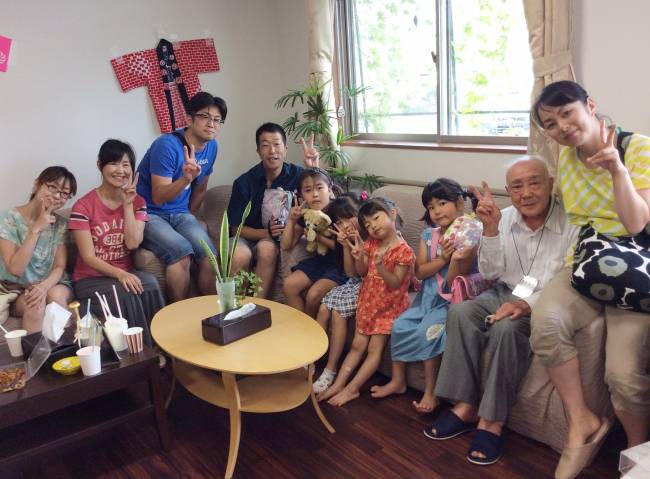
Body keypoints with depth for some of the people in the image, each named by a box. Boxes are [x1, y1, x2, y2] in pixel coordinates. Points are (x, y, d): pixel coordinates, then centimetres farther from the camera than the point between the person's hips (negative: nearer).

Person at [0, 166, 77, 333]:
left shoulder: (60, 223, 1)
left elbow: (60, 267, -4)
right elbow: (15, 269, -19)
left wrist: (44, 286, -26)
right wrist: (36, 229, -24)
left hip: (51, 285, 3)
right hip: (17, 291, -2)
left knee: (56, 295, -30)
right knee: (36, 304, -33)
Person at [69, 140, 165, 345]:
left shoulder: (137, 202, 5)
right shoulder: (83, 206, -8)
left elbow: (133, 243, -10)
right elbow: (88, 257, -13)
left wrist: (127, 204, -11)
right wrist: (120, 274, -28)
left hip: (126, 273, 3)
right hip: (90, 279, -3)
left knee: (149, 283, -30)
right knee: (125, 292, -33)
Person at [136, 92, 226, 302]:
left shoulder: (211, 147, 3)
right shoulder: (168, 145, -19)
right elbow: (158, 197, -24)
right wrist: (186, 178, -38)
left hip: (180, 214, 6)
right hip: (149, 214, -5)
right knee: (182, 251, -30)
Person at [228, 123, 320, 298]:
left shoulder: (297, 175, -6)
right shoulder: (244, 182, -7)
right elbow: (237, 227, -4)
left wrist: (314, 169, -28)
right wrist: (266, 232, -22)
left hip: (281, 238, 0)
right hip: (249, 236, 0)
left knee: (267, 248, -34)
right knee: (240, 255, -33)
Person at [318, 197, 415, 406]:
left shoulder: (403, 250, -17)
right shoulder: (371, 244, 0)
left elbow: (395, 283, -20)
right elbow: (362, 272, 3)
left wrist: (380, 265, -36)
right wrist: (359, 258, -18)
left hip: (388, 305, -6)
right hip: (368, 300, 6)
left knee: (374, 348, -1)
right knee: (357, 345, 9)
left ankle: (351, 389, 2)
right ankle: (338, 384, 10)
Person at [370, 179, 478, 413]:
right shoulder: (428, 235, 5)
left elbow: (454, 282, -15)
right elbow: (419, 271, -1)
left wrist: (457, 259, -35)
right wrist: (442, 258, -16)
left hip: (451, 299, -6)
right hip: (427, 296, 6)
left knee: (427, 331, -25)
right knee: (400, 326, -9)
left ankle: (430, 392, -10)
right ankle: (398, 381, 8)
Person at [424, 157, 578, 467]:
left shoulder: (570, 224, -13)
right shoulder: (504, 218, 0)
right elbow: (490, 273, 0)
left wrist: (528, 303, -32)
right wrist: (491, 229, -14)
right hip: (504, 293, 5)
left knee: (506, 328, -33)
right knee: (459, 311, -23)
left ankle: (492, 420, -19)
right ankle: (465, 406, -16)